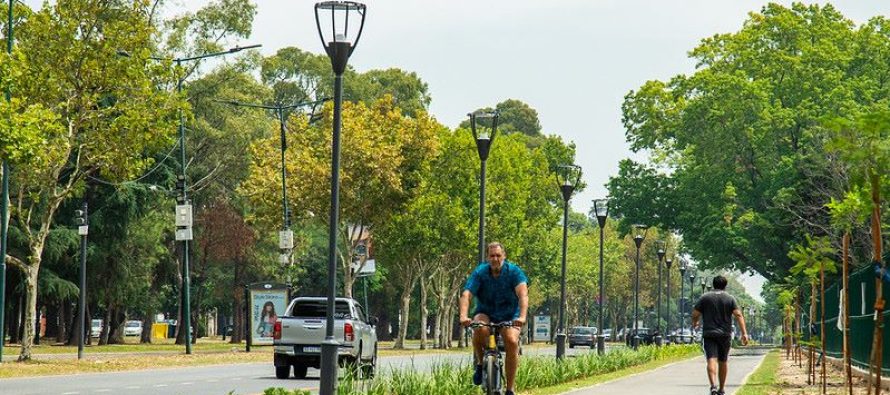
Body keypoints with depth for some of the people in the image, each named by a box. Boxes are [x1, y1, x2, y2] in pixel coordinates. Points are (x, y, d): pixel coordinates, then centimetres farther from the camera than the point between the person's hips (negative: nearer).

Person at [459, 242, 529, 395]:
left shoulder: (514, 271, -15)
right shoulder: (480, 272, -13)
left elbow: (523, 294, -30)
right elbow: (466, 295, -25)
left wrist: (522, 316, -47)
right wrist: (464, 316, -43)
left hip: (509, 316, 0)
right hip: (485, 313, 0)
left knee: (512, 341, -28)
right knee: (480, 329, -35)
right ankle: (480, 364, -9)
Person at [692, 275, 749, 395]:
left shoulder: (705, 298, 3)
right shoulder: (730, 299, 4)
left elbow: (695, 314, 1)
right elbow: (738, 315, -6)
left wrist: (695, 323, 24)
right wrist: (744, 333, -9)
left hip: (709, 334, -2)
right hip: (725, 335, 2)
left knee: (712, 359, -13)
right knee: (723, 361, 15)